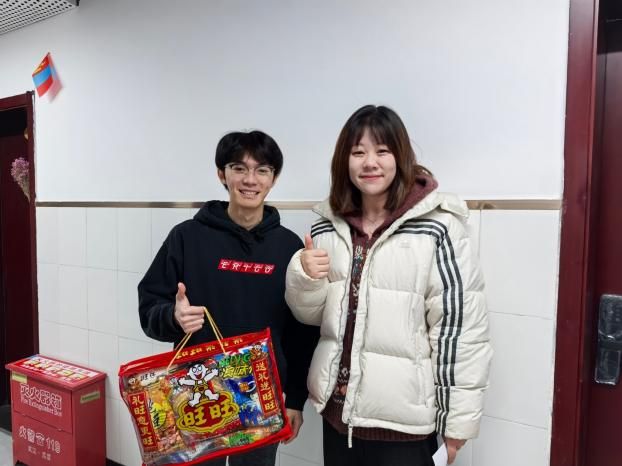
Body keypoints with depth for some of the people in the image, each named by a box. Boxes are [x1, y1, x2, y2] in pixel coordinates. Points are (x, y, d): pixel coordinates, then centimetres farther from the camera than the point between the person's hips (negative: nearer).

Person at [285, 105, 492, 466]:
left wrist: (459, 417, -8)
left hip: (402, 418, -4)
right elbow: (310, 314, 8)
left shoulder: (437, 229, -15)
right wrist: (305, 277, -12)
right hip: (337, 407, 5)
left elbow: (461, 325, -12)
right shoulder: (328, 227, 2)